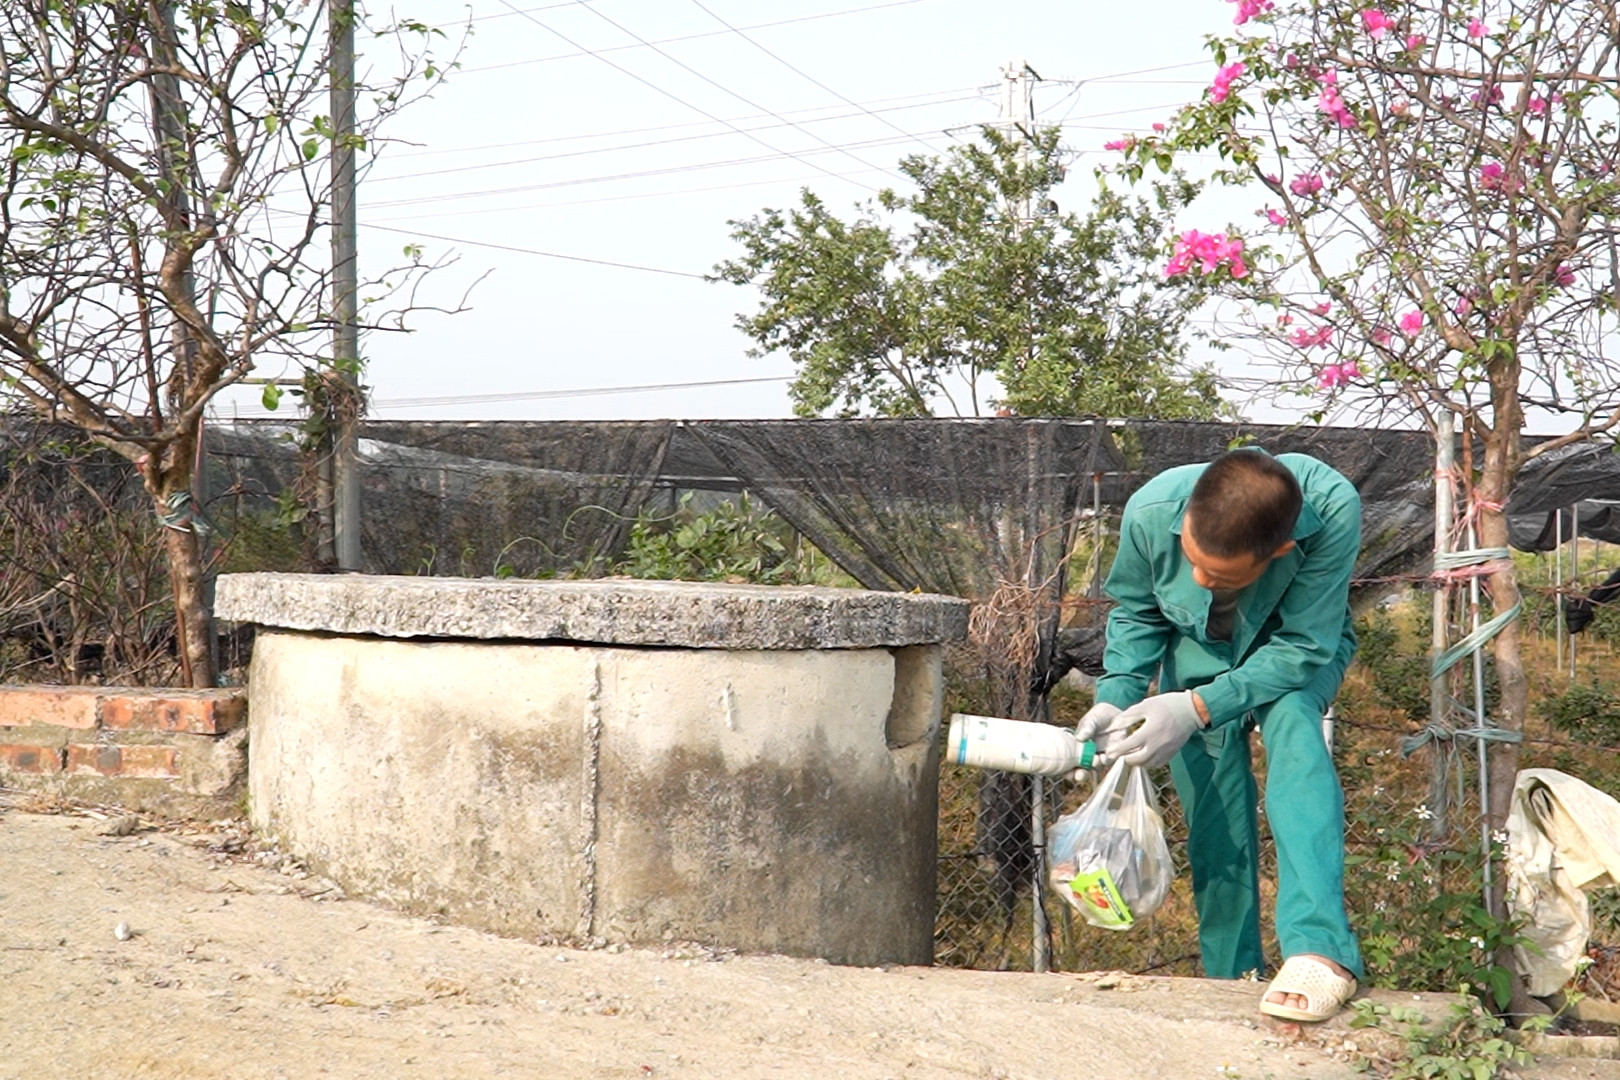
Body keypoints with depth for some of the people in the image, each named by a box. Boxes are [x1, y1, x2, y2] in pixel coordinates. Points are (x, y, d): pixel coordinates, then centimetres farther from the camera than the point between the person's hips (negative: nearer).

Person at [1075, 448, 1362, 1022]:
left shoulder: (1332, 511, -38)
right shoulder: (1151, 512, -31)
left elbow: (1303, 647, -29)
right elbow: (1136, 613, -9)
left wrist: (1197, 708, -37)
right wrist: (1114, 700, -23)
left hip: (1296, 648, -2)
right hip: (1197, 653, 2)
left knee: (1291, 721, -33)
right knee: (1215, 828, -3)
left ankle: (1319, 947, -38)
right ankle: (1233, 979, 15)